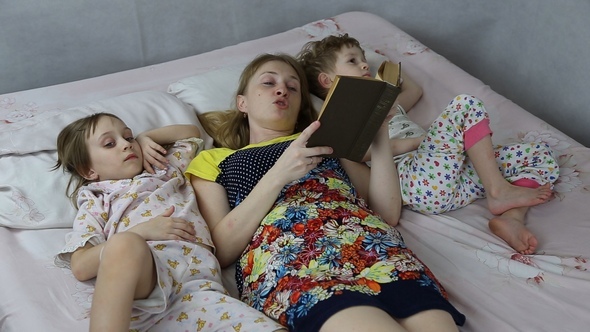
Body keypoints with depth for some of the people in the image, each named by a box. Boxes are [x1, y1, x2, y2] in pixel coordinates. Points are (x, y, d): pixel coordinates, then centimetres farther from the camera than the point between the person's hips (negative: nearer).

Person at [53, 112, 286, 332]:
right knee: (124, 244, -42)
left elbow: (192, 132, 54)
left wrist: (145, 137, 40)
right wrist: (142, 231, -3)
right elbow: (80, 267, 6)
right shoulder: (96, 202, 24)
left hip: (198, 282, 2)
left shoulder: (165, 170, 36)